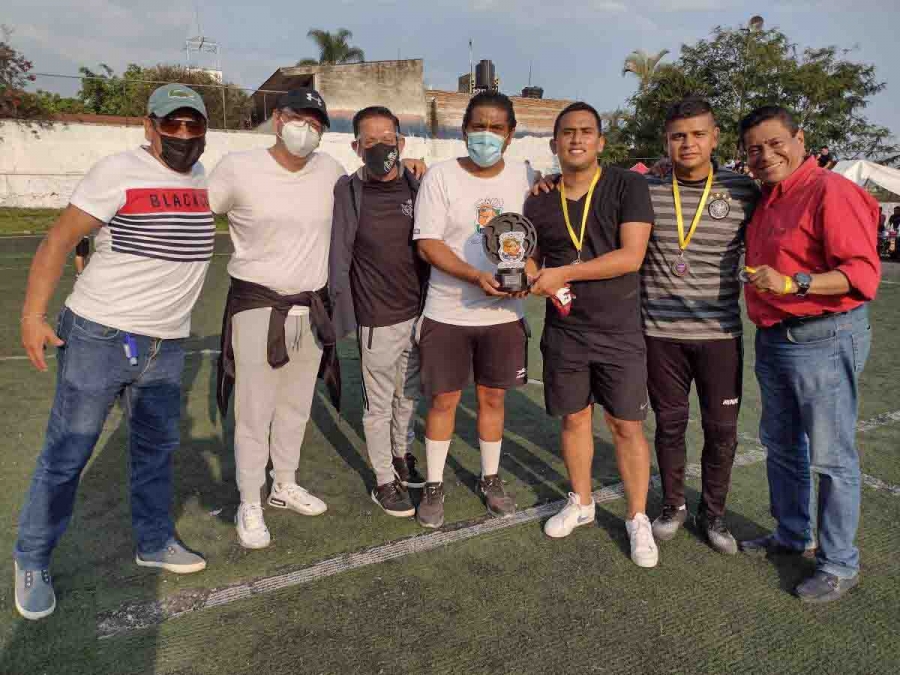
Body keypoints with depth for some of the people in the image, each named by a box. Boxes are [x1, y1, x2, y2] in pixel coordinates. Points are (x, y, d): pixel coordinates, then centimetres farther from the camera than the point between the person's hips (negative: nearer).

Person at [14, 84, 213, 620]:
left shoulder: (201, 176, 8)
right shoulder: (118, 172, -11)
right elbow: (59, 240, -10)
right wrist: (33, 315, -14)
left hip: (166, 346, 6)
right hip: (98, 337, -6)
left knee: (158, 448, 17)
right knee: (67, 456, 4)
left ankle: (155, 542, 35)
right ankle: (32, 562, 23)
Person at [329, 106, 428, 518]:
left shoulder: (415, 186, 1)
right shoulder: (348, 192, -10)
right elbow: (338, 260, -9)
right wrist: (342, 318, -12)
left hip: (419, 313, 4)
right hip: (378, 320, -4)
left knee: (409, 394, 20)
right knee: (379, 403, 8)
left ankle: (401, 455, 42)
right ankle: (385, 482, 24)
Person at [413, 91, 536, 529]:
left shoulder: (524, 178, 2)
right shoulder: (441, 176, -6)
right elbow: (427, 244, -12)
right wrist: (477, 278, -24)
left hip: (504, 312, 3)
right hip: (448, 313, -2)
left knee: (492, 397, 13)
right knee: (443, 399, 5)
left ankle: (490, 480, 32)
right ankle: (434, 486, 23)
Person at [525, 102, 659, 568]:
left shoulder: (628, 186, -6)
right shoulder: (539, 202, 5)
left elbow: (631, 255, -16)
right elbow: (531, 259, 14)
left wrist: (562, 273, -19)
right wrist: (533, 277, -11)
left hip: (619, 332, -3)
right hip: (563, 332, 4)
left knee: (627, 425, 3)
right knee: (573, 418, 14)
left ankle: (637, 519, 21)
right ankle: (581, 502, 34)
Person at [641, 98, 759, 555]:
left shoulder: (743, 191, 0)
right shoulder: (645, 190, -1)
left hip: (720, 333, 1)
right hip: (661, 333, 0)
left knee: (722, 430, 9)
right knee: (669, 424, 13)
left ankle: (713, 514, 31)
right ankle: (673, 506, 34)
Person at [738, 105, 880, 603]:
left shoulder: (830, 191, -14)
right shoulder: (765, 198, 12)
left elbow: (863, 273, -21)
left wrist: (792, 283, -30)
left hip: (823, 341, -9)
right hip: (773, 339, 9)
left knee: (831, 457, 1)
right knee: (780, 445, 19)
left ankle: (839, 565, 16)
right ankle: (791, 534, 37)